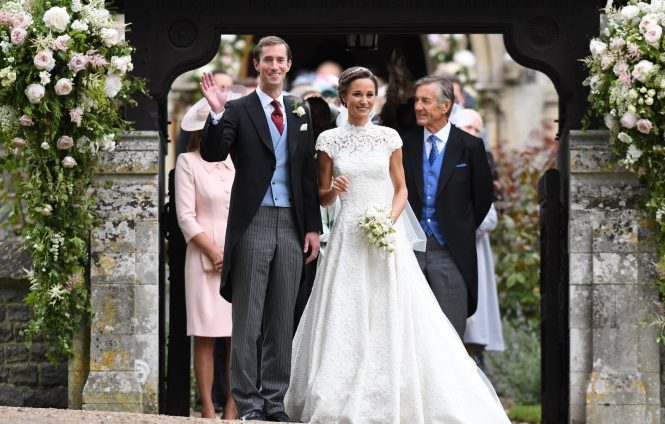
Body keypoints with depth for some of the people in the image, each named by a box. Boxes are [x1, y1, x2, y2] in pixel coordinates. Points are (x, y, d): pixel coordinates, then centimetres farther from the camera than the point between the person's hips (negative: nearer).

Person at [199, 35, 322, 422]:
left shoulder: (301, 114, 12)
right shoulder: (238, 110, 0)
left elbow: (309, 174, 12)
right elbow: (213, 154, -11)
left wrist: (313, 227, 8)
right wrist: (217, 115, -26)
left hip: (292, 224, 4)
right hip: (254, 223, -4)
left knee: (283, 319, 8)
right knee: (247, 319, 0)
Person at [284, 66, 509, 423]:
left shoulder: (389, 137, 5)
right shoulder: (329, 140, 4)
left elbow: (401, 189, 8)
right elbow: (322, 197, 8)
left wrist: (390, 219, -10)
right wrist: (333, 189, -14)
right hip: (348, 237, 0)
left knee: (392, 319, -3)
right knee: (346, 318, -2)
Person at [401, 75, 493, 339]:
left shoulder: (470, 147, 0)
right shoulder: (405, 144, 5)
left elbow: (483, 196, 8)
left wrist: (462, 231, 11)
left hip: (450, 251, -2)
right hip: (411, 248, 2)